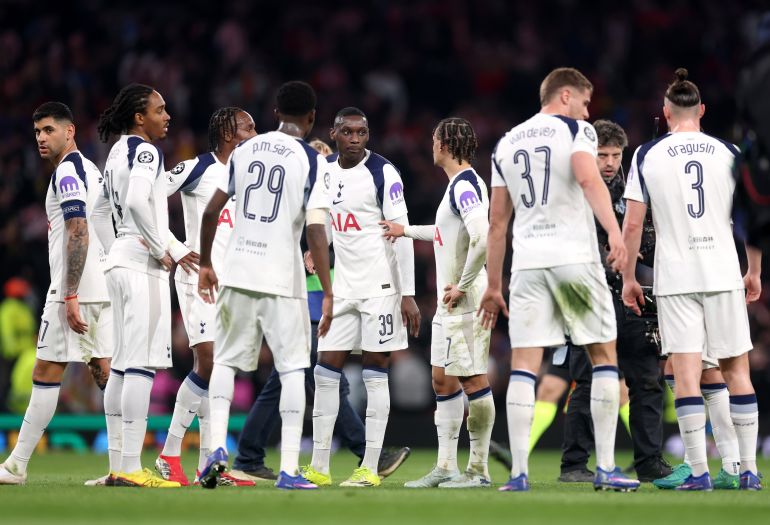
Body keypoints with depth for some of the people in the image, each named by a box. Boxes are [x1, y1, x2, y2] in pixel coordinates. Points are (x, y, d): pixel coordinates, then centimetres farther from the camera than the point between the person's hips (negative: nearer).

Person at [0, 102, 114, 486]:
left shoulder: (67, 172, -10)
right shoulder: (91, 170, 19)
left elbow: (78, 234, -19)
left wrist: (70, 295, -21)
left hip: (75, 289, -9)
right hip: (101, 290, 9)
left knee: (46, 375, -5)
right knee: (106, 375, 5)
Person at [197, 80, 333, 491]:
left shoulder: (245, 151, 7)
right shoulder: (312, 162, -5)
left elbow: (211, 212, 9)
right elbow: (316, 232, -13)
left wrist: (205, 265, 21)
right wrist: (327, 293, -11)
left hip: (237, 273, 3)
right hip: (282, 279, -3)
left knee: (226, 360, 17)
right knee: (292, 369, 4)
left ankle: (217, 445, 0)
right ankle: (289, 469, -1)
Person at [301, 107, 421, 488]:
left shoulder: (382, 173, -10)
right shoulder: (323, 171, 8)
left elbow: (401, 233, -11)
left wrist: (408, 294, -15)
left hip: (380, 285, -6)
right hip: (342, 285, 6)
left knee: (375, 373, -3)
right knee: (326, 370, 3)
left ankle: (370, 468, 0)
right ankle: (318, 467, 7)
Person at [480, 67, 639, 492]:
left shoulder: (507, 143, 17)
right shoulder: (575, 131, 2)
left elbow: (497, 222, 18)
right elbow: (588, 178, -19)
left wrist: (493, 286, 21)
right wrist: (614, 233, -29)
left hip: (527, 262, 4)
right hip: (574, 256, -4)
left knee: (523, 365, 2)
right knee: (604, 357, 7)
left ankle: (518, 473, -6)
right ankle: (605, 468, 3)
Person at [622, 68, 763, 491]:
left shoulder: (647, 156, 0)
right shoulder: (729, 153, 3)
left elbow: (632, 223, -2)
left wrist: (628, 278, 7)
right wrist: (754, 273, 16)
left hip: (674, 277, -1)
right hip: (723, 273, 1)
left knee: (687, 372, -3)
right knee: (736, 368, 8)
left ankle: (699, 471, -8)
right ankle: (749, 468, 7)